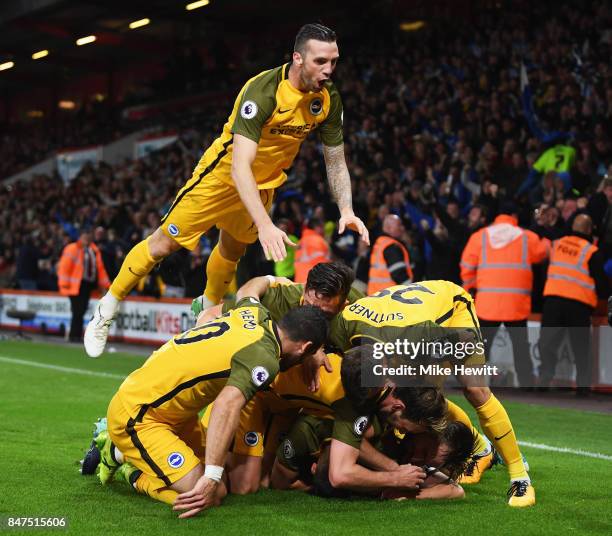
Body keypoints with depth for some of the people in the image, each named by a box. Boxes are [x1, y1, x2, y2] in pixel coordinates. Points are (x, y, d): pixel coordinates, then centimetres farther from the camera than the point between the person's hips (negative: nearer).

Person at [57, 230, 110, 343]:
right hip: (76, 286, -6)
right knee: (78, 311, -10)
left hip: (89, 285, 6)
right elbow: (64, 267, -9)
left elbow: (100, 268, 20)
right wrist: (64, 285, -14)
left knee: (81, 311, 7)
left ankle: (76, 335, 11)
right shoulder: (71, 249, -5)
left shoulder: (94, 250, 17)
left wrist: (106, 285, 17)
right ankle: (74, 336, -4)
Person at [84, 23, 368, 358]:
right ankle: (105, 312, 15)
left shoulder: (328, 99, -14)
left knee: (231, 252, 20)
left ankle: (208, 311, 48)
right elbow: (239, 167, -42)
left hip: (264, 184, 6)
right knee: (164, 243, 0)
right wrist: (265, 224, -51)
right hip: (223, 175, -6)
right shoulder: (263, 91, -35)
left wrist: (347, 210, -17)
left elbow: (336, 161, -2)